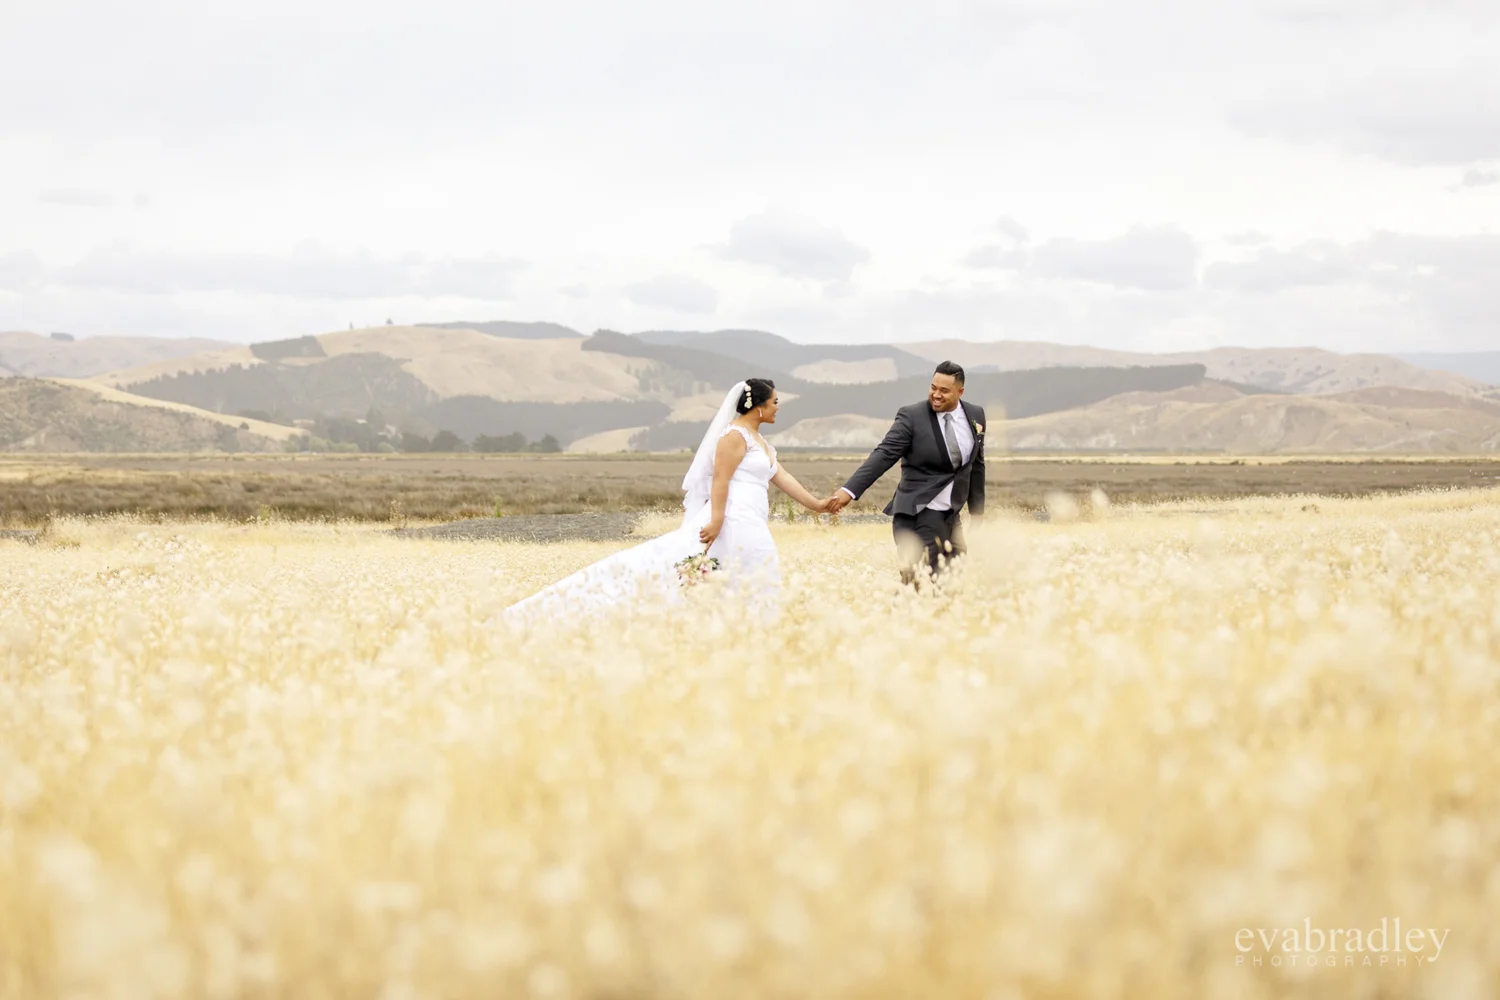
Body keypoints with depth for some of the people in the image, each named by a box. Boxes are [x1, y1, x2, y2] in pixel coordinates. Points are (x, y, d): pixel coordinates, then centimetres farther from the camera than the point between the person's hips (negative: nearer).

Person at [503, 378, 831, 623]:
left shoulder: (759, 441, 22)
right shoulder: (735, 435, -8)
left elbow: (782, 477, 26)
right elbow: (720, 479, -17)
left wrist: (816, 504, 27)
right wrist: (716, 520, -27)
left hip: (750, 529, 10)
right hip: (732, 522, -10)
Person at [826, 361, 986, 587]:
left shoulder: (975, 415, 7)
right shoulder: (912, 417, -10)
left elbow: (976, 464, 17)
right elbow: (884, 455, -17)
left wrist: (978, 511, 21)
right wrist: (849, 490, -28)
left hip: (950, 514, 7)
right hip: (919, 512, -7)